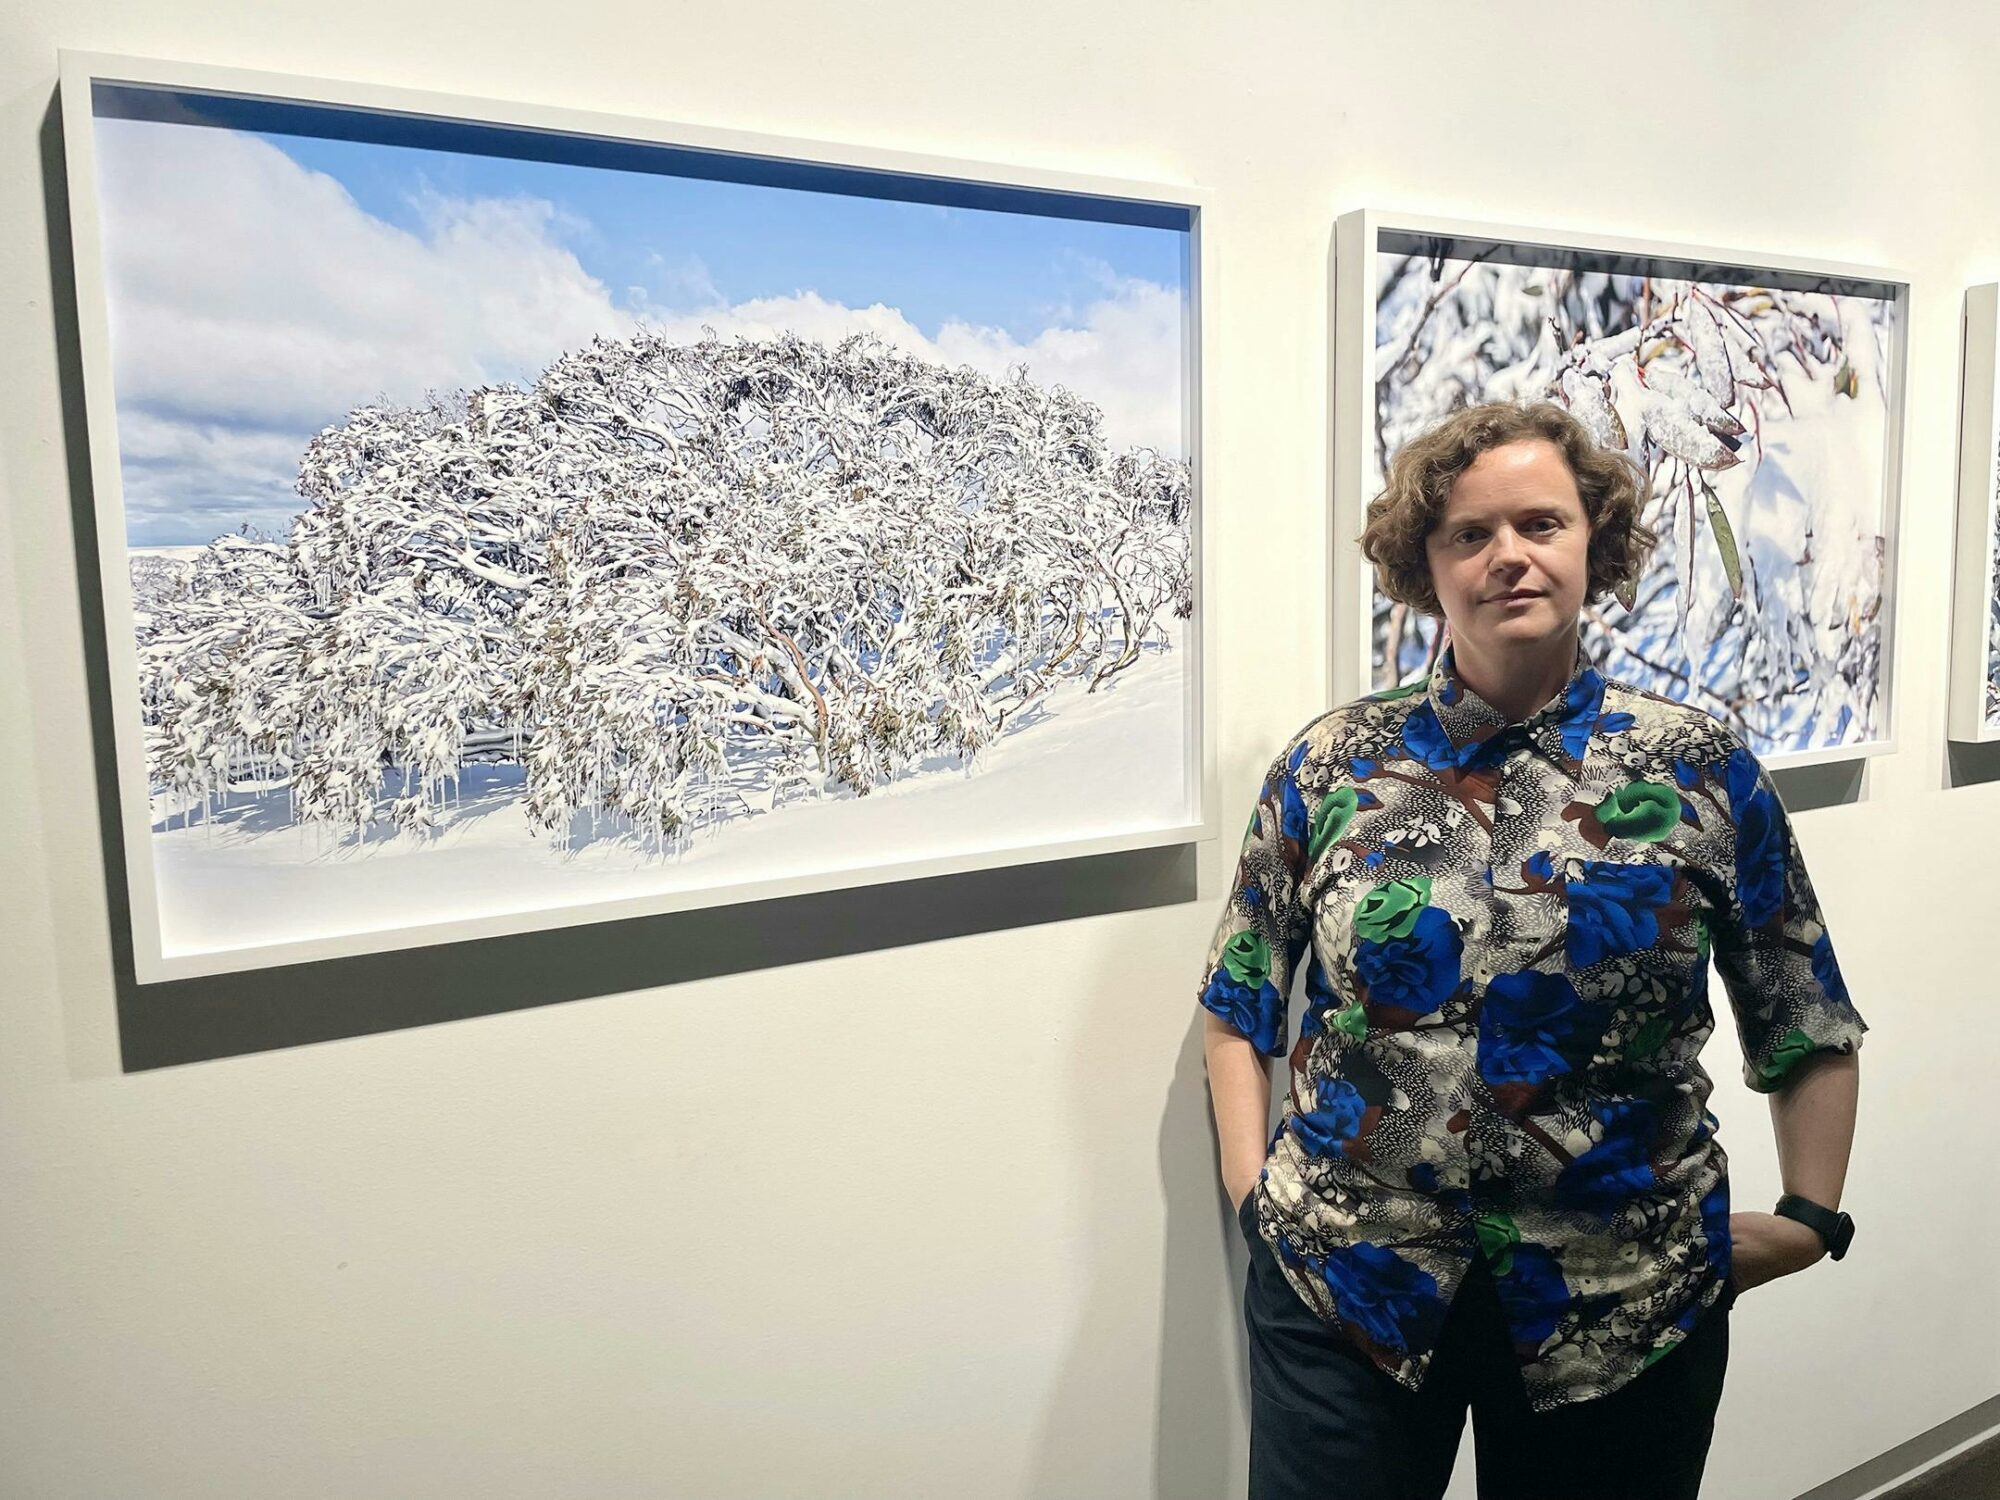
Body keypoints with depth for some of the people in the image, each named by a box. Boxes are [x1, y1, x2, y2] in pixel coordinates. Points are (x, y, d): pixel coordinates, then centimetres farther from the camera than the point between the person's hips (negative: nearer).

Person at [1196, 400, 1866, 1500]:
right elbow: (1240, 999, 4)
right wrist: (1250, 1180, -2)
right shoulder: (1331, 763, -3)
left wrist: (1808, 1219, 3)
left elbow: (1806, 1025, 6)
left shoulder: (1701, 771, -3)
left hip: (1625, 1309, 1)